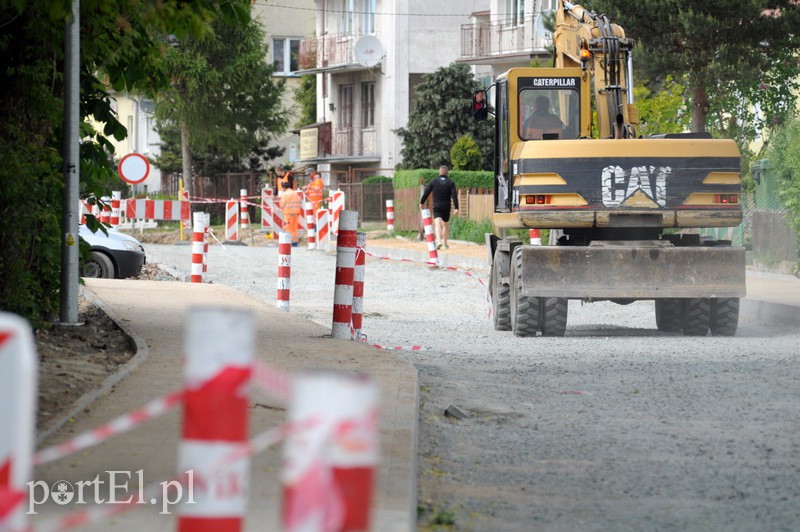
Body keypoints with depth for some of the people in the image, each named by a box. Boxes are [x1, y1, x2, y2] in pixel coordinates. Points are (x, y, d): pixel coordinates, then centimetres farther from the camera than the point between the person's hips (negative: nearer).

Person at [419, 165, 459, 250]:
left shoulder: (433, 181, -1)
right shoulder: (451, 182, 0)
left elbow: (426, 193, 2)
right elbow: (454, 196, -8)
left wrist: (422, 203, 17)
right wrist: (456, 208, -10)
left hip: (436, 207, -2)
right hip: (446, 207, 2)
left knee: (437, 224, -13)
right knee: (445, 225, 19)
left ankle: (438, 241, -35)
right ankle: (445, 243, 30)